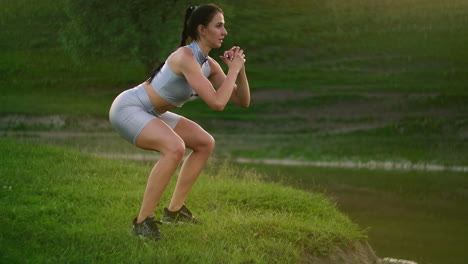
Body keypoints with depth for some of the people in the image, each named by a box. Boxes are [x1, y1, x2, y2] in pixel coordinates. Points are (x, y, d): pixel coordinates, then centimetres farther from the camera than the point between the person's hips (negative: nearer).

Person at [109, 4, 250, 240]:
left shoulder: (209, 65, 2)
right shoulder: (186, 57, -26)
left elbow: (243, 101, 6)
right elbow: (217, 103, -32)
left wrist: (240, 69, -8)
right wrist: (233, 69, -20)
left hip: (148, 113, 10)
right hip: (127, 108, -10)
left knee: (205, 143, 11)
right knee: (175, 148, -32)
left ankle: (174, 210, 15)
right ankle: (142, 221, -22)